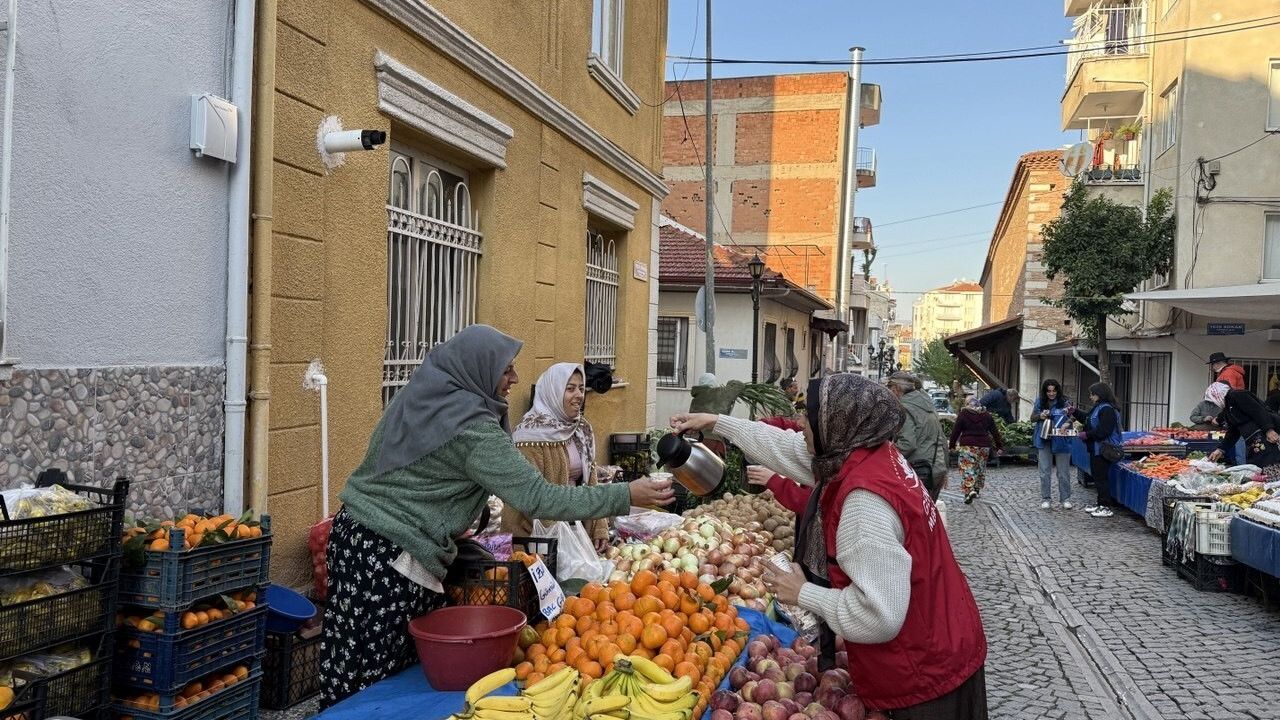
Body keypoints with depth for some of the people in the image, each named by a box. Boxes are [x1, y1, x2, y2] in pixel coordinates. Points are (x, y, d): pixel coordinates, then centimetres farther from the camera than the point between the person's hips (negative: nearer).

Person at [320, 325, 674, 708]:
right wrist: (626, 496, -17)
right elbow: (538, 498, -21)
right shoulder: (471, 429, -20)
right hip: (394, 562, -8)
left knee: (347, 672, 16)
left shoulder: (419, 394, 6)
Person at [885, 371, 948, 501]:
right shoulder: (928, 406, 18)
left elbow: (907, 444, -23)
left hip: (919, 472, -9)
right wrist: (943, 471, 27)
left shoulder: (905, 408, -11)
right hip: (936, 471, 9)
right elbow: (942, 442, 22)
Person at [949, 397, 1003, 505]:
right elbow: (995, 431, 11)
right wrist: (999, 446, 16)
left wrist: (952, 445, 7)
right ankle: (976, 489, 19)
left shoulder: (963, 414, 0)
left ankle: (969, 491, -20)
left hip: (968, 445, -4)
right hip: (984, 446, 4)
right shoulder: (987, 415, 10)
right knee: (981, 468, 18)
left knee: (967, 469, -5)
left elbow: (956, 431, -1)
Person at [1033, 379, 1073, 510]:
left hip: (1061, 441, -2)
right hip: (1044, 441, 2)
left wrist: (1068, 422, -28)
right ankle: (1046, 499, 14)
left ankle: (1065, 499, 18)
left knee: (1063, 472, 6)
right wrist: (1040, 416, -10)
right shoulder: (1039, 402, 4)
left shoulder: (1065, 402, -4)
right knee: (1045, 472, 6)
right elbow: (1032, 417, 11)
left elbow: (1072, 418, -6)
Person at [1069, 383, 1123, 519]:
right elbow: (1087, 418, 30)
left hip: (1103, 450, -11)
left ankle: (1106, 507, 0)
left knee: (1101, 477, -6)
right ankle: (1100, 503, 26)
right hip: (1096, 449, 11)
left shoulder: (1107, 409, -19)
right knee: (1096, 476, 17)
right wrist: (1075, 412, 18)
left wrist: (1087, 434, -17)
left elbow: (1103, 431, -26)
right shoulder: (1098, 408, 15)